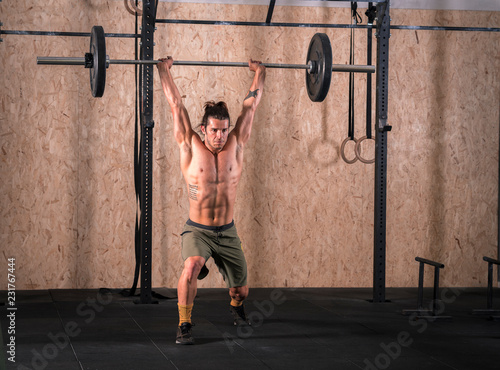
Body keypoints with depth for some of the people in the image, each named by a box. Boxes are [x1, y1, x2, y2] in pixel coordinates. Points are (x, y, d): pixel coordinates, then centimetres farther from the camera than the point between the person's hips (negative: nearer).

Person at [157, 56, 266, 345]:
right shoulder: (191, 147, -7)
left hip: (227, 233, 3)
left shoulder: (236, 146, -2)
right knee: (192, 266, -33)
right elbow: (176, 105, -3)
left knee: (241, 289, 13)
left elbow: (250, 106, 6)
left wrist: (260, 74, 12)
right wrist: (165, 71, 1)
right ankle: (185, 325, -18)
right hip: (197, 231, -3)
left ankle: (236, 307, 51)